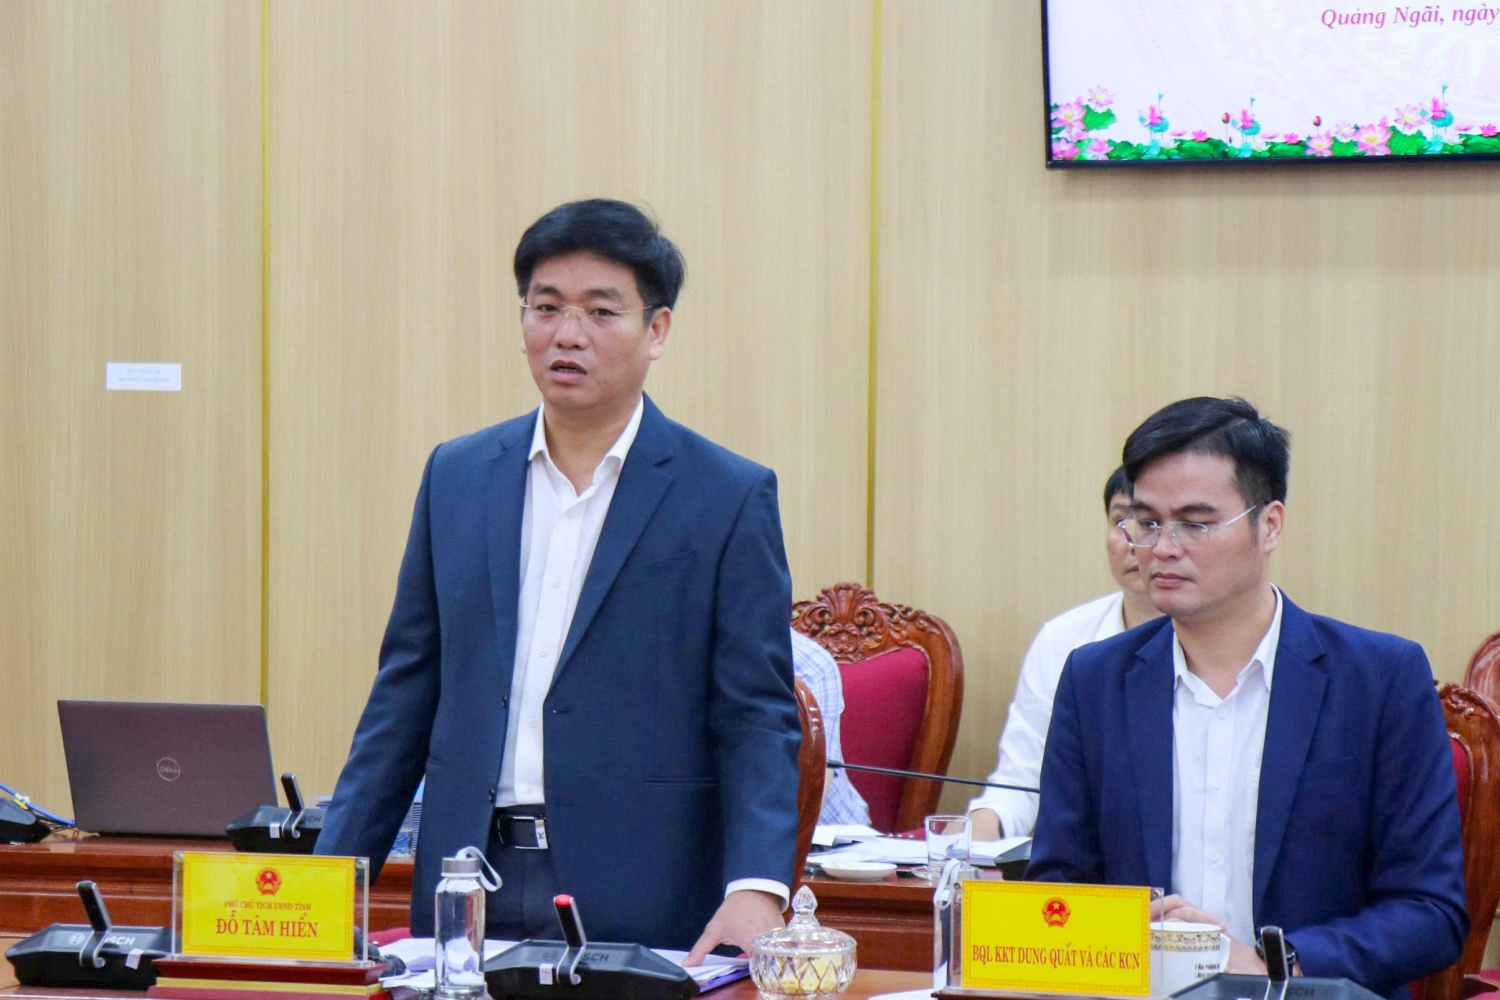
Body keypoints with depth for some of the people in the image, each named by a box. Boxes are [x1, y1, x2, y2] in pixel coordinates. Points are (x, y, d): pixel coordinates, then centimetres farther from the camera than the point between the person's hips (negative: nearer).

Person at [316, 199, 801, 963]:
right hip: (468, 893, 3)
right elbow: (406, 694, 13)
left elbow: (757, 718, -4)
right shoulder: (457, 476, 11)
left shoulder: (729, 497, -1)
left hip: (639, 904, -3)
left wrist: (755, 888, -20)